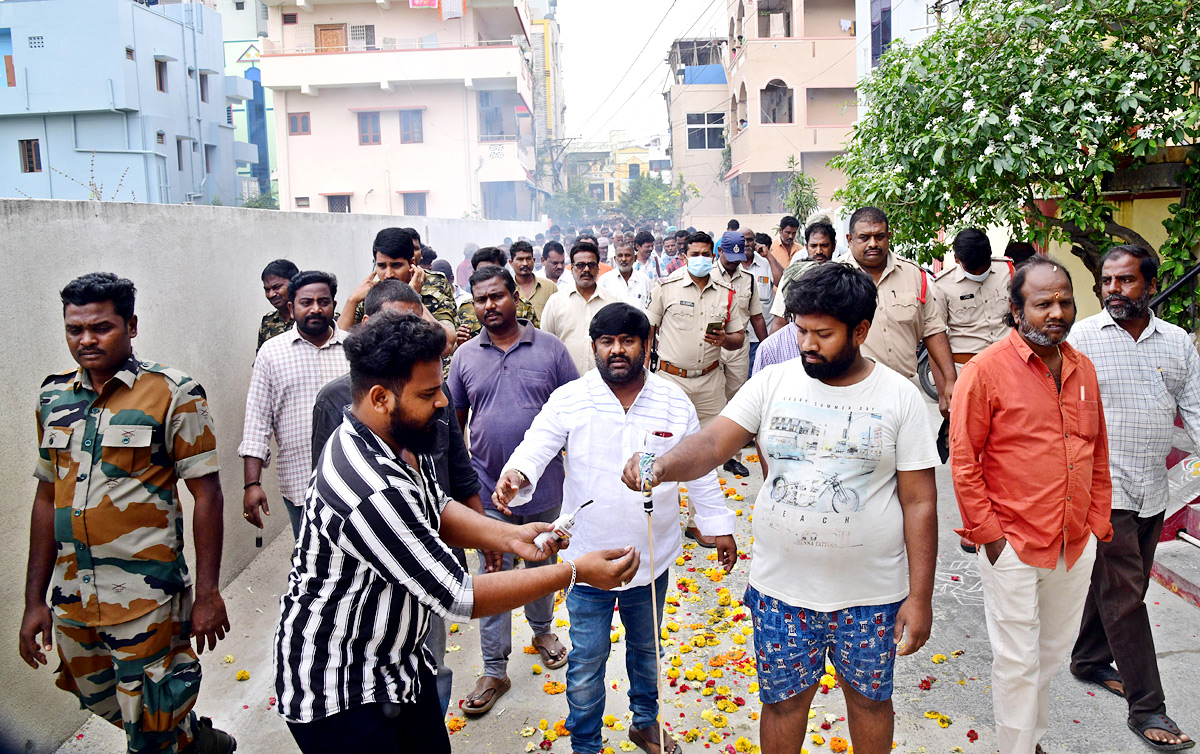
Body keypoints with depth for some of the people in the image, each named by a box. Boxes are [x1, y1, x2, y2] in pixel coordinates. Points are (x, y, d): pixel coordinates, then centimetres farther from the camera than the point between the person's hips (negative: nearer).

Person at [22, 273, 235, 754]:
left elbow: (206, 494, -9)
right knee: (103, 703, 22)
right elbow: (47, 498, 11)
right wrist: (35, 599, 10)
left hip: (147, 600, -6)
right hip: (71, 599, 6)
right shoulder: (54, 399, 7)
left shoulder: (172, 395, -9)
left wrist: (208, 593, -12)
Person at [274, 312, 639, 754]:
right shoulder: (373, 490, -35)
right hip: (337, 692, -8)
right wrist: (574, 573, -24)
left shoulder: (402, 439, -5)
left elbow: (437, 509, 10)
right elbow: (458, 598, -29)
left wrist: (507, 536, -7)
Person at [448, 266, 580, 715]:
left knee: (542, 564, 20)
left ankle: (542, 630, 46)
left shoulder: (549, 348, -5)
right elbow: (455, 420, 8)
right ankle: (494, 671, 19)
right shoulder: (465, 356, 0)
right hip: (488, 489, 0)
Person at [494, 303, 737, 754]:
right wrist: (516, 473, -41)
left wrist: (719, 526, 9)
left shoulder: (674, 402, -2)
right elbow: (536, 446, -18)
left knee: (647, 648, 23)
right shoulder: (569, 400, -9)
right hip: (588, 556, -2)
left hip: (652, 557, 3)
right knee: (586, 660, 8)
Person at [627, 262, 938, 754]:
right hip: (782, 585, 1)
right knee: (784, 698, 16)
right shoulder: (772, 383, -5)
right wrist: (662, 465, -36)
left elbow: (919, 502, -6)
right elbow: (714, 442, -14)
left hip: (872, 592, 0)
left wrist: (920, 597, -6)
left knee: (869, 696, 20)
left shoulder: (900, 397, -8)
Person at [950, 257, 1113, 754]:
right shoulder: (986, 369, -13)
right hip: (1014, 545, -6)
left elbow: (1098, 454, 14)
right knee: (1018, 662, 6)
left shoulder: (1083, 369, 6)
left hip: (1077, 544, 6)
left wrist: (1097, 523, 10)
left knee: (1054, 651, 21)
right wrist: (987, 532, -12)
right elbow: (963, 460, -12)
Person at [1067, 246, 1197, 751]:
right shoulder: (1081, 338, -6)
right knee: (1124, 594, -2)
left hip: (1152, 489, 5)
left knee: (1121, 585, 16)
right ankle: (1146, 706, 6)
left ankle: (1090, 661, 35)